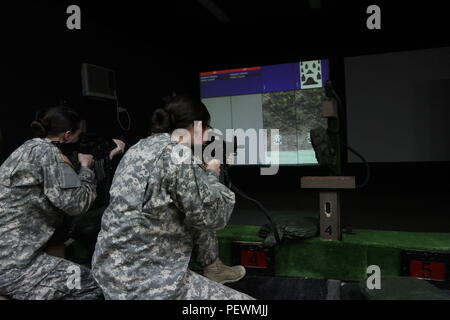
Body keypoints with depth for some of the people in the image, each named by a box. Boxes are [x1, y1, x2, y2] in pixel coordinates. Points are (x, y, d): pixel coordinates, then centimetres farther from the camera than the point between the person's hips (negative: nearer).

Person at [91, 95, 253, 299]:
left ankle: (212, 268, 33)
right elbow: (212, 216, -14)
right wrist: (211, 174, 1)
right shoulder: (175, 152, -22)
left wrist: (201, 172, 15)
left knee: (204, 213, 21)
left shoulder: (142, 146, 6)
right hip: (139, 281, -10)